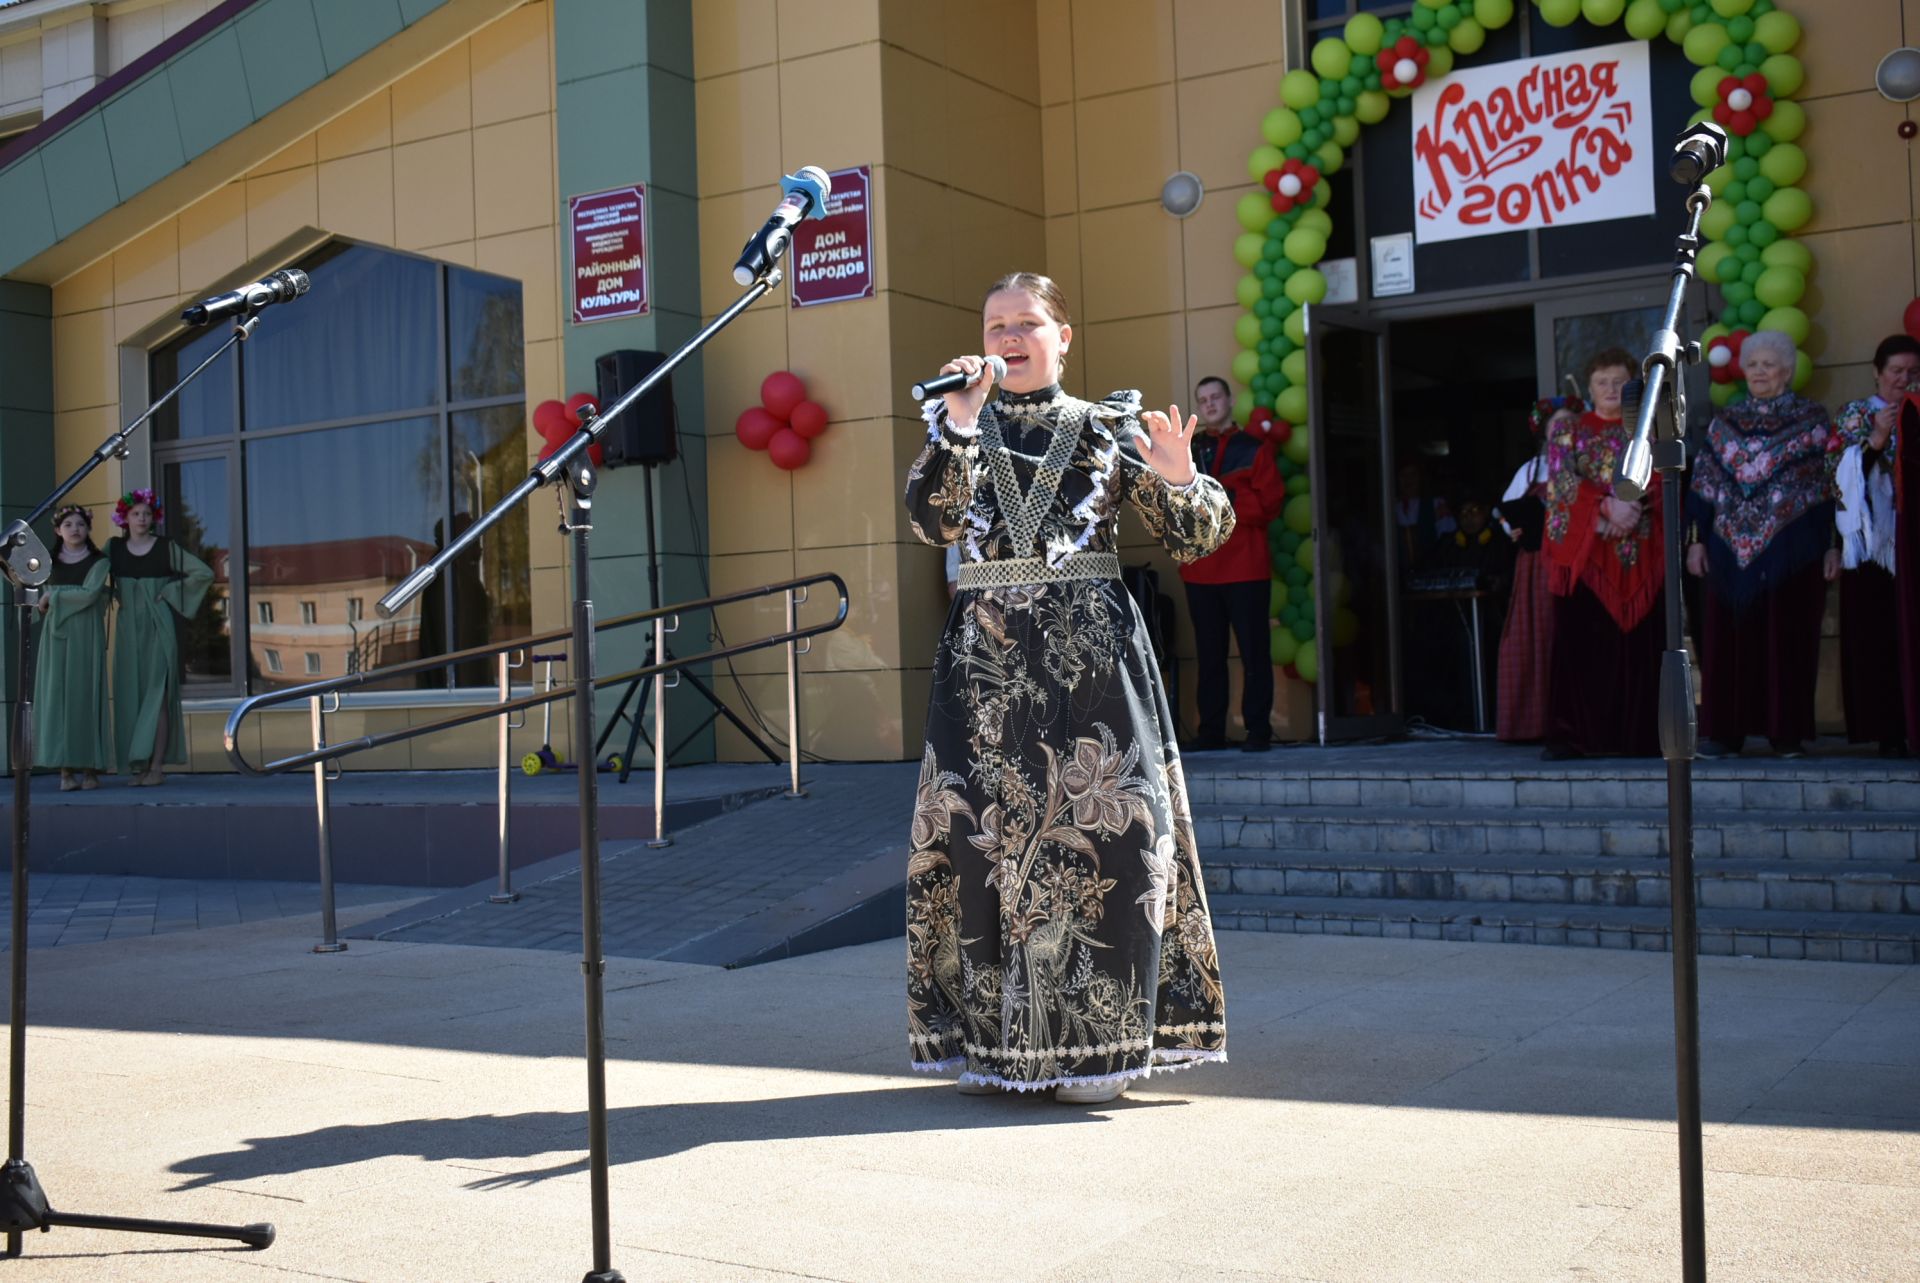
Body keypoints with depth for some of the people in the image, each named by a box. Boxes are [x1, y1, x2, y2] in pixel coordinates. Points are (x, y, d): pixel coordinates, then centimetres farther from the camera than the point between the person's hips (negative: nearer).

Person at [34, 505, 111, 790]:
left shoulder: (98, 562, 3)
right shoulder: (50, 563, 12)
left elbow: (89, 595, -11)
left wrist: (52, 596, -4)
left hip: (86, 636, -2)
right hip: (56, 636, 2)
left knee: (85, 695, -5)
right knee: (57, 696, -6)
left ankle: (90, 767, -2)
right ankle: (66, 769, -7)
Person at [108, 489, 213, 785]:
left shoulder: (167, 547, -1)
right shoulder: (114, 547, 8)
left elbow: (204, 573, -2)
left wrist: (170, 592, -4)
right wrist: (114, 594, 6)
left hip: (159, 627, -3)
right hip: (129, 627, 3)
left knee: (157, 692, -9)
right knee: (130, 693, 1)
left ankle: (155, 766, -11)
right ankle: (137, 766, 4)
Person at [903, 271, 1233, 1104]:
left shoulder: (1107, 426, 8)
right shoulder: (957, 424, 12)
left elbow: (1194, 539, 6)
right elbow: (932, 518, -7)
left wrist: (1179, 480, -14)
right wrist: (958, 426, -17)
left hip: (1090, 654, -1)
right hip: (985, 656, 2)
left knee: (1104, 833, -5)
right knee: (979, 834, 0)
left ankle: (1098, 1040, 6)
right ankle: (994, 1041, 12)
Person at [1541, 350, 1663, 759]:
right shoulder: (1569, 431, 11)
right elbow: (1562, 481, -3)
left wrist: (1634, 510, -15)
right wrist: (1608, 506, -16)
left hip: (1639, 553, 1)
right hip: (1583, 552, -1)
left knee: (1637, 641, -4)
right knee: (1581, 643, -6)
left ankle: (1638, 734, 0)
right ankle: (1572, 735, -5)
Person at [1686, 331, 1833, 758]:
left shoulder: (1812, 420, 2)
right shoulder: (1724, 422, 11)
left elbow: (1829, 485, 0)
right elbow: (1704, 485, 11)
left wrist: (1833, 544, -6)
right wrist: (1696, 540, 4)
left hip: (1791, 548, -3)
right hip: (1732, 547, 3)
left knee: (1787, 637, -1)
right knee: (1728, 636, 1)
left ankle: (1787, 730, 6)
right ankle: (1723, 729, 5)